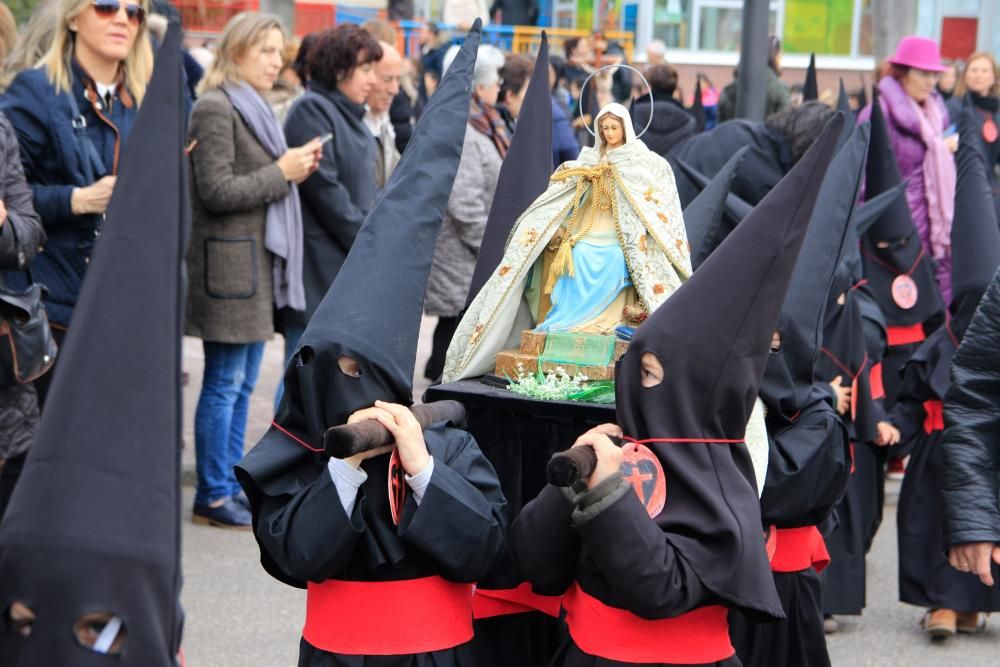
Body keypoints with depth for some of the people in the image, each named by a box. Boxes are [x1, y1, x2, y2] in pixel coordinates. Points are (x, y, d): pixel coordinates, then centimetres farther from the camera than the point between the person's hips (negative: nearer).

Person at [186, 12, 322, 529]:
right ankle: (211, 496, 2)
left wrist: (294, 170, 9)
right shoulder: (216, 107, -11)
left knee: (242, 384, 12)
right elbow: (217, 191, -17)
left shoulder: (252, 108, 20)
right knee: (224, 383, -5)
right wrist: (281, 173, -13)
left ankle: (230, 487, 18)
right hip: (228, 263, -10)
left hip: (258, 262, 10)